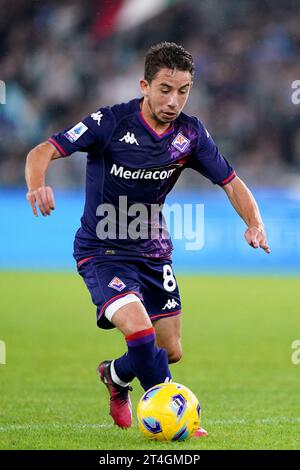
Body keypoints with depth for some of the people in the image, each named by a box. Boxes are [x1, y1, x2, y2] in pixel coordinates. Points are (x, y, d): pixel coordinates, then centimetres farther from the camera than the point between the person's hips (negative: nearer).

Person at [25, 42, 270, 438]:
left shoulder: (191, 133, -5)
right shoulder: (111, 122, -19)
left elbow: (231, 183, 2)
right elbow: (43, 152, -21)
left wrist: (254, 221, -17)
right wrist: (38, 184, -43)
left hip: (153, 251, 6)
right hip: (102, 252, -6)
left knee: (170, 351, 8)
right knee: (138, 327, -27)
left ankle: (116, 376, 40)